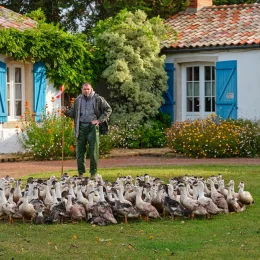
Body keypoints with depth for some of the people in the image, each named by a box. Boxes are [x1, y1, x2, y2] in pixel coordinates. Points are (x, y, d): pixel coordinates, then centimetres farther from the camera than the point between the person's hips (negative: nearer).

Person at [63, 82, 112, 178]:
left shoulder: (98, 99, 2)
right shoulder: (78, 100, 10)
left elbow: (108, 109, 7)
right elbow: (73, 113, 14)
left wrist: (99, 120, -3)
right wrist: (66, 111, -8)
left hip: (92, 127, -3)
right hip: (81, 126, 3)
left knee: (93, 151, -3)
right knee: (80, 150, 3)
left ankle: (93, 173, 6)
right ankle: (81, 173, 11)